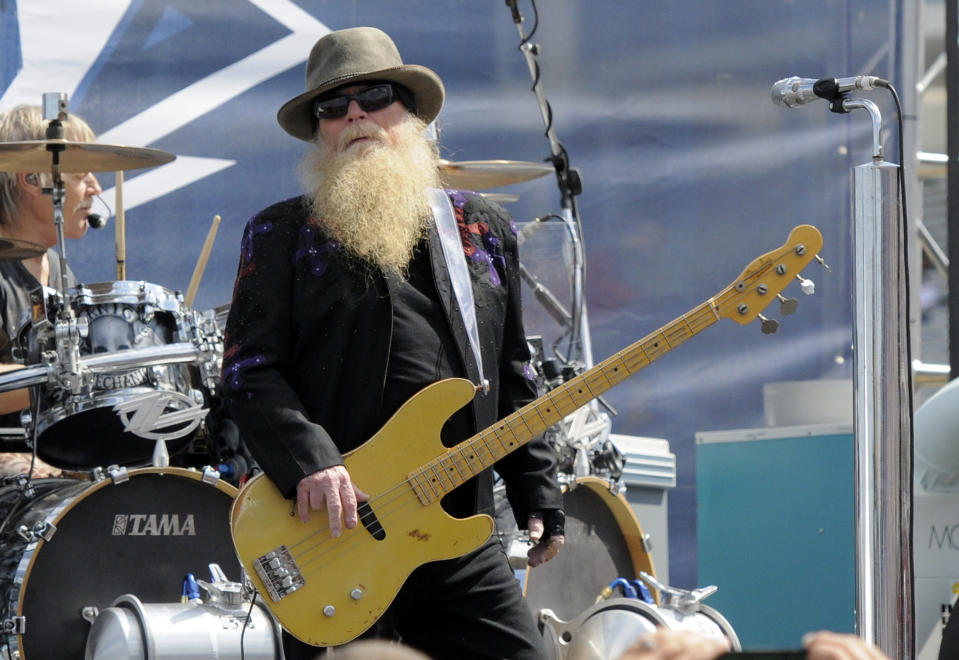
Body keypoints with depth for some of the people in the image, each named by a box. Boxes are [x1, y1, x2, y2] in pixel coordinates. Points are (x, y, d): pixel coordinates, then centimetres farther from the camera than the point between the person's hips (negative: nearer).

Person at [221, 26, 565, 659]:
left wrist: (539, 498, 10)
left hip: (462, 534, 3)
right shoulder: (282, 234, 4)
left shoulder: (484, 229, 15)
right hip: (332, 534, -3)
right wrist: (309, 463, -20)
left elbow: (513, 378, 17)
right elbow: (250, 370, -5)